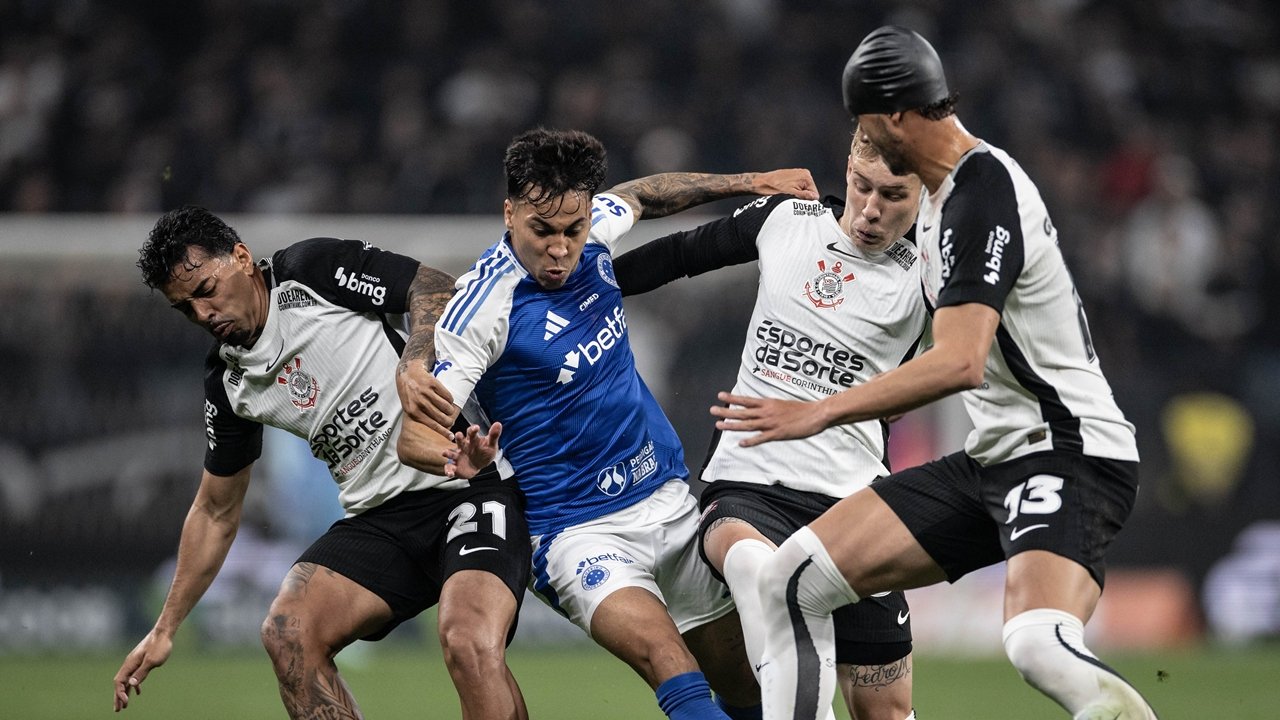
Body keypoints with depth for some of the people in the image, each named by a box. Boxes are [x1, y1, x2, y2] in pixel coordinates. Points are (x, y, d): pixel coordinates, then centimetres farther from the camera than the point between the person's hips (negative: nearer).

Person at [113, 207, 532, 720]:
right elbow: (215, 513, 22)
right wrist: (165, 629, 20)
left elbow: (433, 289, -13)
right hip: (379, 517, 7)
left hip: (472, 481, -7)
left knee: (470, 640, -31)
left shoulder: (314, 270, -6)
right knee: (287, 632, -16)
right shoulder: (228, 383, 12)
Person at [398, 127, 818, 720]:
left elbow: (640, 195, 24)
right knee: (669, 666, -32)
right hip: (578, 531, -7)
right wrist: (455, 460, -43)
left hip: (667, 497, 7)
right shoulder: (481, 305, -20)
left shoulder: (592, 228, -1)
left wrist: (750, 182, 25)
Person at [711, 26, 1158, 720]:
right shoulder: (940, 193, 13)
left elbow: (961, 362, -28)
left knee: (1039, 648, -37)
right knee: (791, 580, 2)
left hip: (1069, 455, -10)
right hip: (991, 457, 10)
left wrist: (820, 413, -27)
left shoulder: (983, 195, -18)